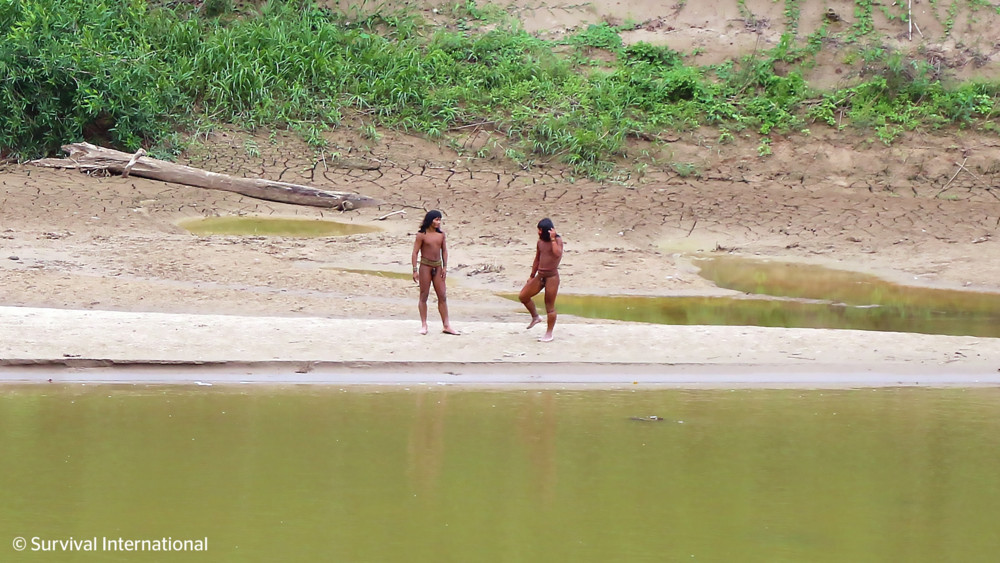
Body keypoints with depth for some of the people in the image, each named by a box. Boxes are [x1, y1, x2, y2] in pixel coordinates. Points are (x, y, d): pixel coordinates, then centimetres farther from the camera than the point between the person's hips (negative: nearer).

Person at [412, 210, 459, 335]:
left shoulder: (441, 234, 6)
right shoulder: (422, 235, -7)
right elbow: (415, 252, -6)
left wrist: (445, 267, 7)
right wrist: (415, 270, -10)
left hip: (437, 266, 4)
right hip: (425, 265, -4)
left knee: (442, 296, 2)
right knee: (424, 295, 2)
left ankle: (447, 326, 4)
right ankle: (424, 325, 9)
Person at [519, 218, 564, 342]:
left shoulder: (557, 240, -10)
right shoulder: (540, 241, 8)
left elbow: (557, 254, -30)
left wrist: (552, 239, -26)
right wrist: (532, 276, 21)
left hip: (552, 277, -7)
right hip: (540, 276, 7)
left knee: (550, 306, -1)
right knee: (523, 296, 2)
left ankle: (549, 334, 8)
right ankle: (535, 317, 24)